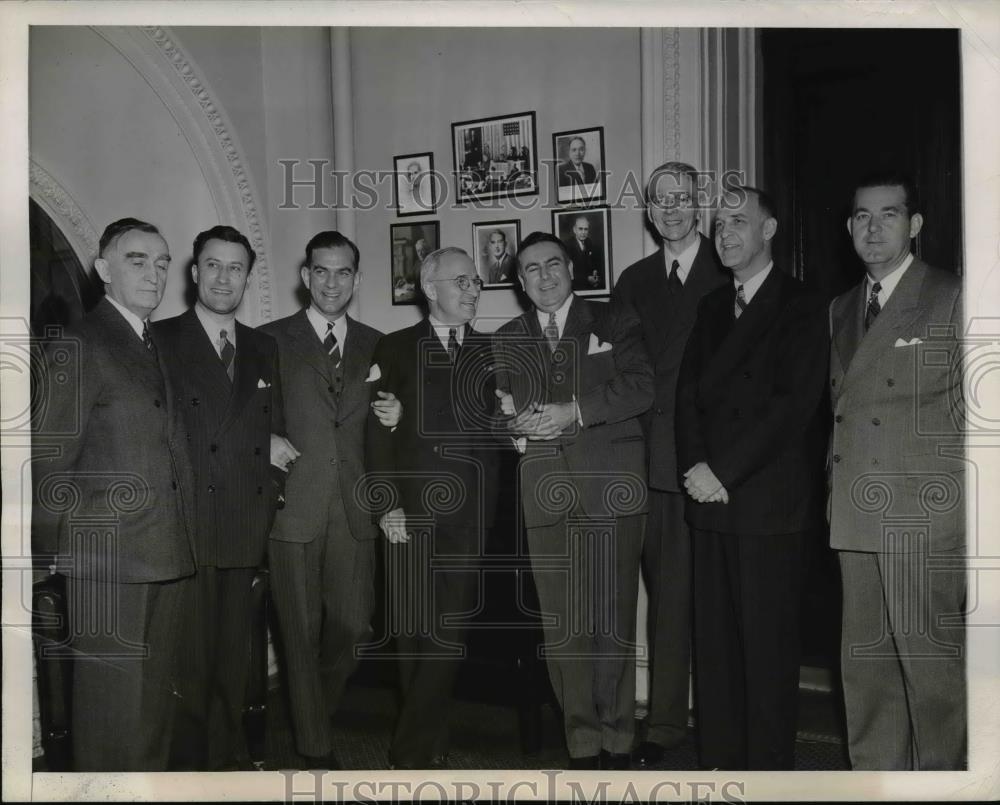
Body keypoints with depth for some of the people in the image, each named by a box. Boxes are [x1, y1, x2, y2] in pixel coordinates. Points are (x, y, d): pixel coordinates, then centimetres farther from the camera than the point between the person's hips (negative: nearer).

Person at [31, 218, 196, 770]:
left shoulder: (156, 348, 16)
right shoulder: (78, 347, -9)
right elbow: (47, 464, -9)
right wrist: (60, 551, -9)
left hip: (167, 558, 8)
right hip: (109, 560, -8)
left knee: (157, 698, 17)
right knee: (111, 699, 2)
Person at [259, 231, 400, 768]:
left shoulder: (376, 346, 13)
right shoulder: (271, 340, 3)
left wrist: (393, 419, -2)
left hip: (353, 509, 3)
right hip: (293, 506, -3)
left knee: (352, 624, 7)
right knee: (301, 633, 4)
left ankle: (317, 709, 35)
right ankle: (315, 748, 20)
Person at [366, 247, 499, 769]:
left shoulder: (490, 351, 14)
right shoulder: (396, 349, 7)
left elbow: (496, 426, 12)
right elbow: (380, 433, 1)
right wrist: (387, 506, -6)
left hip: (468, 513, 1)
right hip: (411, 512, -1)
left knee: (448, 635, -3)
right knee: (412, 632, 5)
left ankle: (410, 753, 11)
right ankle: (431, 741, 23)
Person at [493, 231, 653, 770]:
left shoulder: (616, 323, 10)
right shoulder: (507, 341, 19)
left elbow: (641, 386, -3)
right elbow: (499, 412, 16)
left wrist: (574, 411, -13)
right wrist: (514, 423, -7)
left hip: (610, 489, -2)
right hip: (546, 496, 3)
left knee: (613, 622, -1)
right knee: (561, 628, 3)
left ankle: (616, 741, 13)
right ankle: (582, 743, 14)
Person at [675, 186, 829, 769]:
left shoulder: (801, 307, -2)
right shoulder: (712, 307, 18)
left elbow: (793, 404, -12)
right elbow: (689, 391, 11)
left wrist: (725, 473, -13)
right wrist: (695, 464, -5)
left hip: (769, 500, -5)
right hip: (712, 496, 6)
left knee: (767, 639, 1)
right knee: (714, 635, 8)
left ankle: (769, 763, 14)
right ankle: (721, 757, 21)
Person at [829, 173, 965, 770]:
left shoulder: (953, 300, -2)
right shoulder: (842, 310, 17)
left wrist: (969, 504, -7)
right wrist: (838, 492, 8)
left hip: (926, 518, -6)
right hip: (857, 516, 6)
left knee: (929, 654, -1)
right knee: (865, 660, 12)